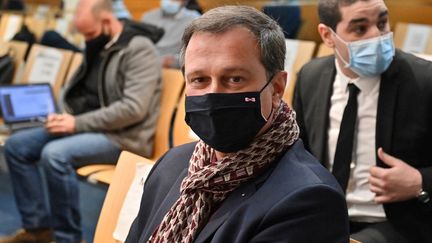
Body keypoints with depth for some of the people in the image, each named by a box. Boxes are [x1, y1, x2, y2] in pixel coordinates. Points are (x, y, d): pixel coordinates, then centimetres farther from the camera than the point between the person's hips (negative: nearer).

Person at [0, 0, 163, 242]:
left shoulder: (139, 49, -14)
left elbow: (133, 108, -24)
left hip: (123, 137, -9)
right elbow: (78, 93, 22)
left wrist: (78, 123, -21)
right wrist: (63, 117, -2)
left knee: (55, 154, -32)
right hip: (87, 128, 9)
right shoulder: (97, 47, 13)